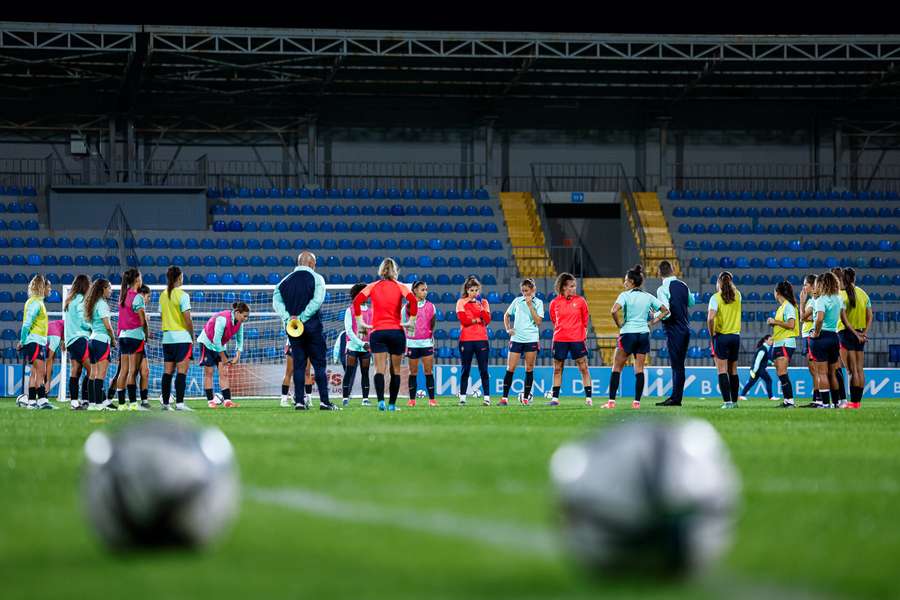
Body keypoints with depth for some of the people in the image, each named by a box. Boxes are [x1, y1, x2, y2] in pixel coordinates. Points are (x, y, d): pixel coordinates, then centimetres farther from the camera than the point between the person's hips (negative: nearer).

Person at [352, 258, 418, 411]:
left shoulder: (373, 286, 7)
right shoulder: (400, 287, 4)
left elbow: (357, 301, -4)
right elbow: (413, 300, -12)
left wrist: (360, 322, 1)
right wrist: (411, 321, -4)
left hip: (377, 332, 0)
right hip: (396, 331, 0)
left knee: (380, 369, -6)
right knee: (395, 370, 10)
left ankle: (381, 400, -25)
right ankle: (392, 404, 10)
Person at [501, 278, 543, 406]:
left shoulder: (538, 303, 2)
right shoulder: (517, 301, 7)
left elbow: (538, 322, -9)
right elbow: (506, 315, 20)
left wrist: (530, 305, -11)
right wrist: (508, 329, 4)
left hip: (531, 339, -1)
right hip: (516, 338, 1)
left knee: (529, 369, 3)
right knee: (510, 368, -4)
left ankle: (526, 398, 11)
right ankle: (504, 398, -1)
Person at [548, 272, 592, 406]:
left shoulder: (580, 301, -1)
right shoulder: (554, 303, 0)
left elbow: (585, 320, 10)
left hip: (577, 340, -1)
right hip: (559, 339, 1)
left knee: (584, 368, -1)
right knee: (557, 369, 6)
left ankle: (589, 397, 2)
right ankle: (555, 398, 13)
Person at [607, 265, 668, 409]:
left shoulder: (625, 295, -7)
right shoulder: (648, 297, 7)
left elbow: (614, 311, -22)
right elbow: (665, 310, 12)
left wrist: (618, 325, -8)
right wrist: (654, 321, 8)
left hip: (627, 334, -4)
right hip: (644, 334, 4)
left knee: (616, 368, 3)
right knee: (639, 369, 6)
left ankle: (611, 401, -2)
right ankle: (637, 401, 2)